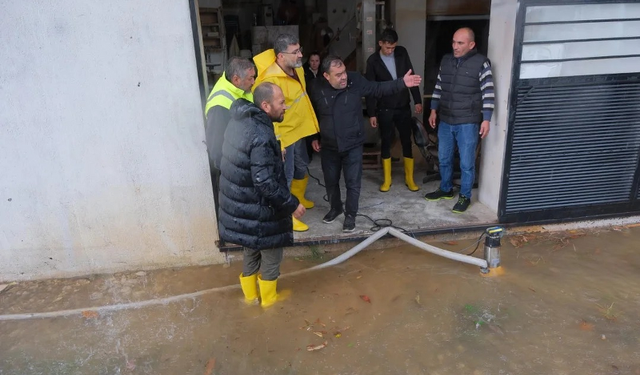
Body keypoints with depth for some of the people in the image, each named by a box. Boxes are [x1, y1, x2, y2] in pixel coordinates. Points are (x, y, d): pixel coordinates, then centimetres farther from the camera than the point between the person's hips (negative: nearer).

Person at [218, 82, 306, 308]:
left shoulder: (241, 120, 1)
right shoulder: (260, 136, -29)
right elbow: (266, 183, -29)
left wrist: (274, 157, 25)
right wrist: (291, 204, -18)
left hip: (239, 203, 9)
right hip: (257, 210, -9)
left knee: (252, 250, 26)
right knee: (271, 254, 14)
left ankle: (250, 294, 43)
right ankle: (269, 298, 35)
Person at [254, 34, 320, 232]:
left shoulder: (297, 68, -2)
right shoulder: (271, 80, -30)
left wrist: (307, 123, 20)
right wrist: (276, 144, -25)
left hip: (299, 129, 9)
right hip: (283, 135, -9)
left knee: (302, 167, 25)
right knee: (286, 176, 4)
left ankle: (298, 198, 49)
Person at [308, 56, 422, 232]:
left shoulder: (356, 80, -13)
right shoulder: (317, 89, -10)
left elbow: (379, 89, -2)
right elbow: (313, 115, 6)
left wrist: (402, 83, -13)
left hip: (353, 145, -2)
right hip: (328, 146, 2)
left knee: (353, 183, 4)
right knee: (331, 181, 16)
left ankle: (350, 215, 23)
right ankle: (335, 208, 41)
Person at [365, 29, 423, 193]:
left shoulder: (402, 53, 0)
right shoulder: (373, 61, -6)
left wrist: (417, 100, 2)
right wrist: (371, 113, -8)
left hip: (403, 107, 2)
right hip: (385, 109, -2)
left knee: (407, 142, 6)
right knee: (386, 143, 6)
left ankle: (409, 178, 18)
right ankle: (387, 179, 19)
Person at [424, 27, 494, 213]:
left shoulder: (481, 63, -9)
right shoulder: (446, 60, 6)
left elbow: (488, 93, -9)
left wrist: (486, 119, -14)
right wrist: (434, 110, 11)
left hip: (468, 123, -5)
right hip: (445, 121, 5)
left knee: (467, 163, 4)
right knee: (444, 159, 16)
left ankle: (465, 196, 19)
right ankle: (446, 189, 35)